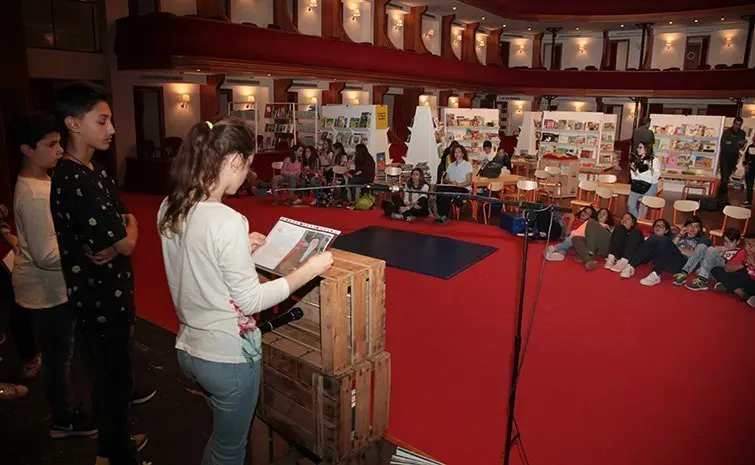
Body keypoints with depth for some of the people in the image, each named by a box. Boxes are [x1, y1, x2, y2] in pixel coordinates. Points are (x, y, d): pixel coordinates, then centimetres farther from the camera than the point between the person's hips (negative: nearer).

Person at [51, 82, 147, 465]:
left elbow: (124, 217, 7)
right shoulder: (77, 182, -25)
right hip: (101, 298, -10)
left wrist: (111, 242, -13)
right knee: (115, 378, 6)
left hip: (104, 292, 10)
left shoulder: (91, 170, 7)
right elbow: (127, 242, -23)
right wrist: (129, 227, -1)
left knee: (109, 375, 23)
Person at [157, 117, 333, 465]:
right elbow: (250, 300, -20)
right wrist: (310, 269, -14)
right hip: (228, 357, -7)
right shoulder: (227, 220, -26)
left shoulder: (169, 209, -1)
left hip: (189, 348, 8)